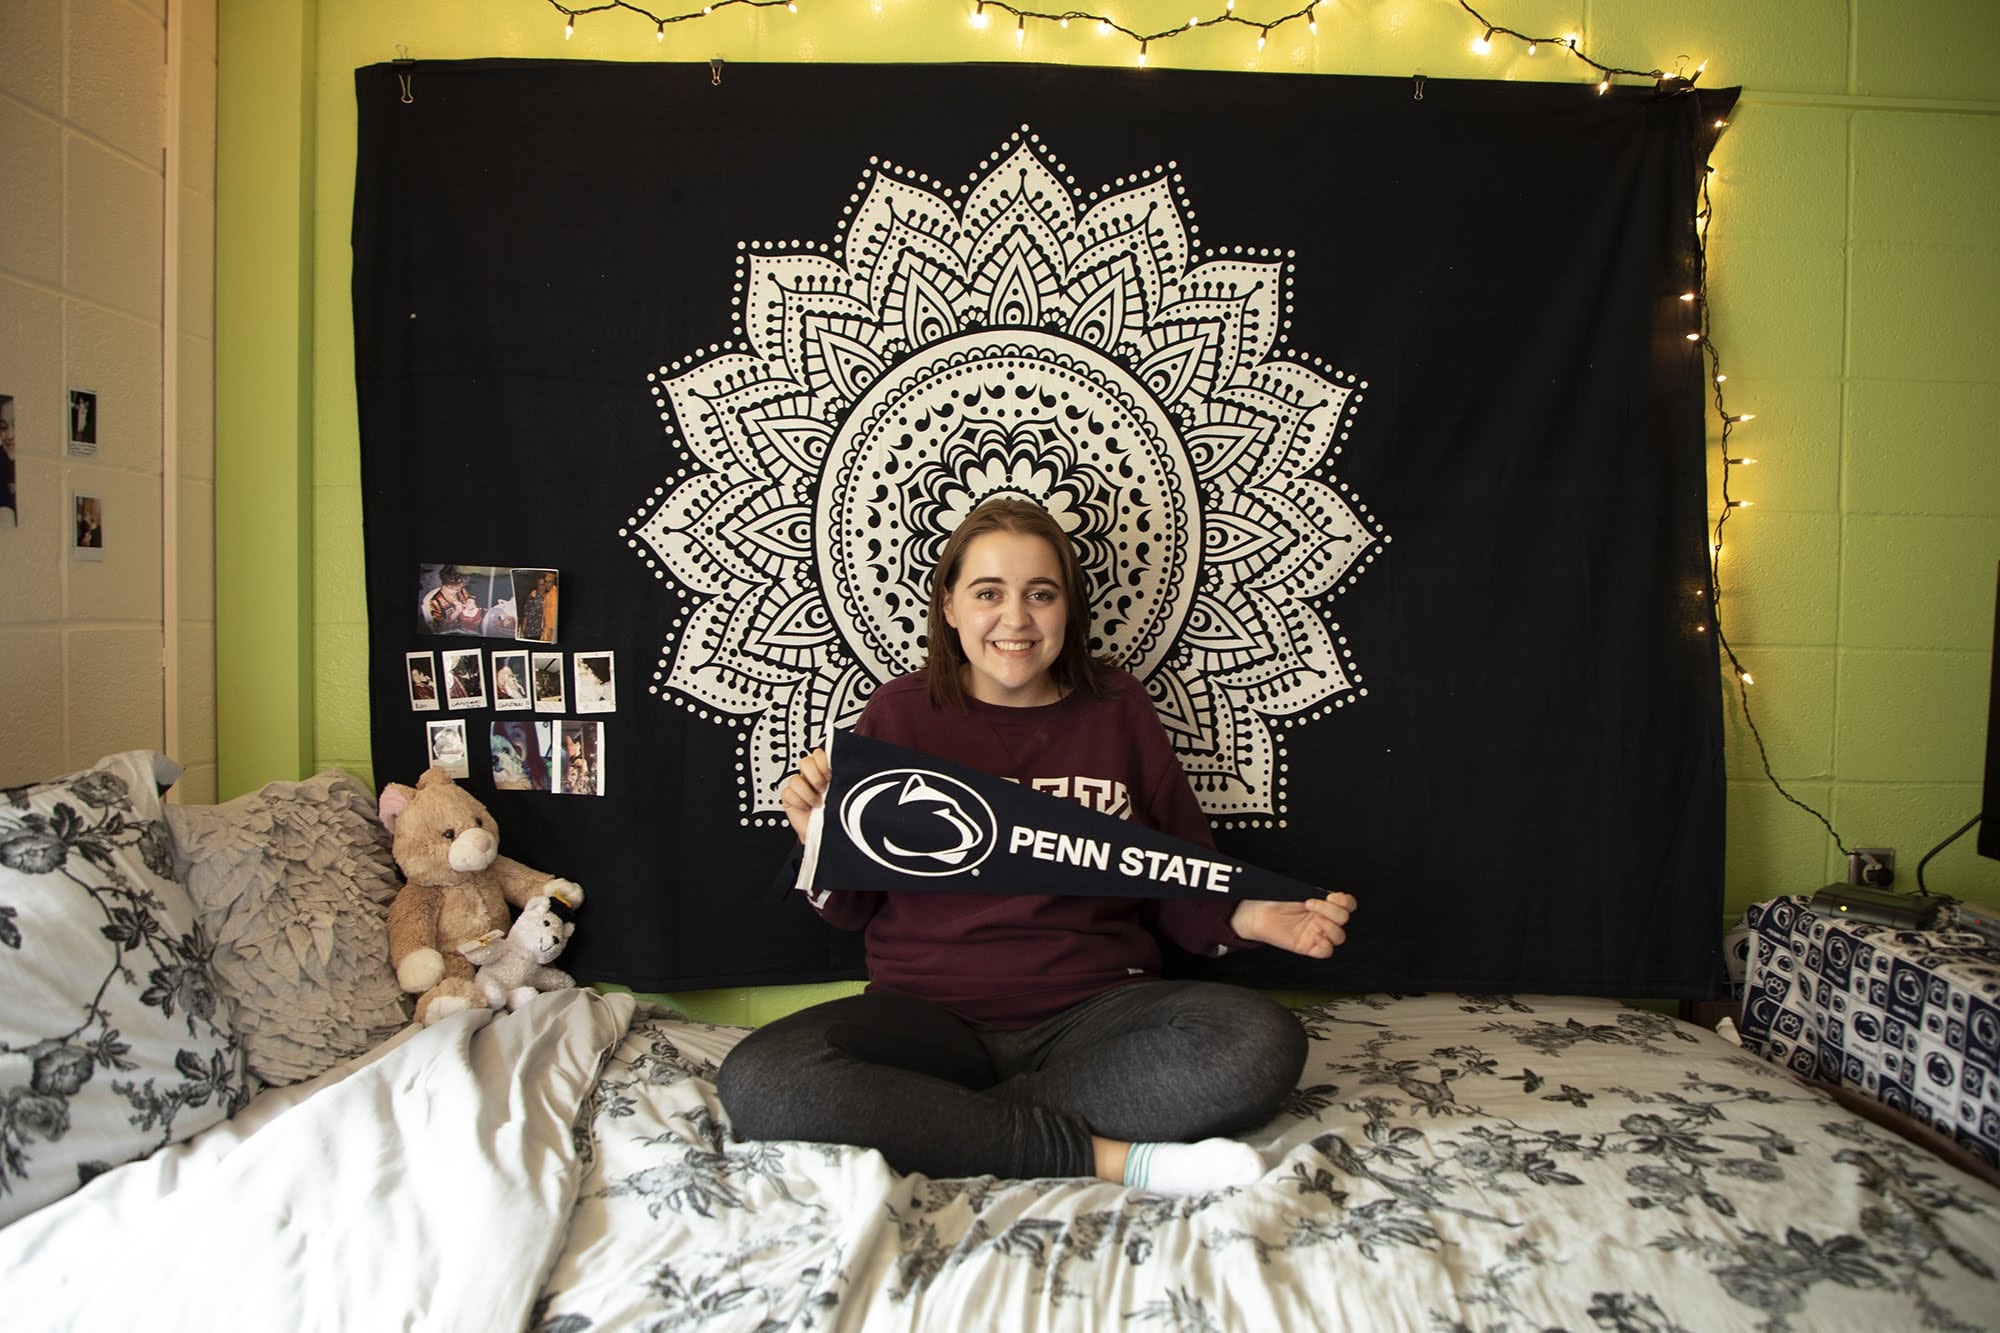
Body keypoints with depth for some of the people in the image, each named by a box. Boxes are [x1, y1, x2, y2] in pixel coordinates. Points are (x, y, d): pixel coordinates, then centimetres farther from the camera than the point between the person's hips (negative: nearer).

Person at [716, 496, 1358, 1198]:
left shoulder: (1118, 709, 7)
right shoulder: (900, 712, 4)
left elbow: (1177, 890, 12)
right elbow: (853, 907, 10)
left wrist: (1248, 918, -8)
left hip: (1093, 1012, 1)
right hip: (928, 1017, 0)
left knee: (1263, 1044, -27)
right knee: (758, 1082, -27)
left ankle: (925, 1124, -19)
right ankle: (1105, 1157, -22)